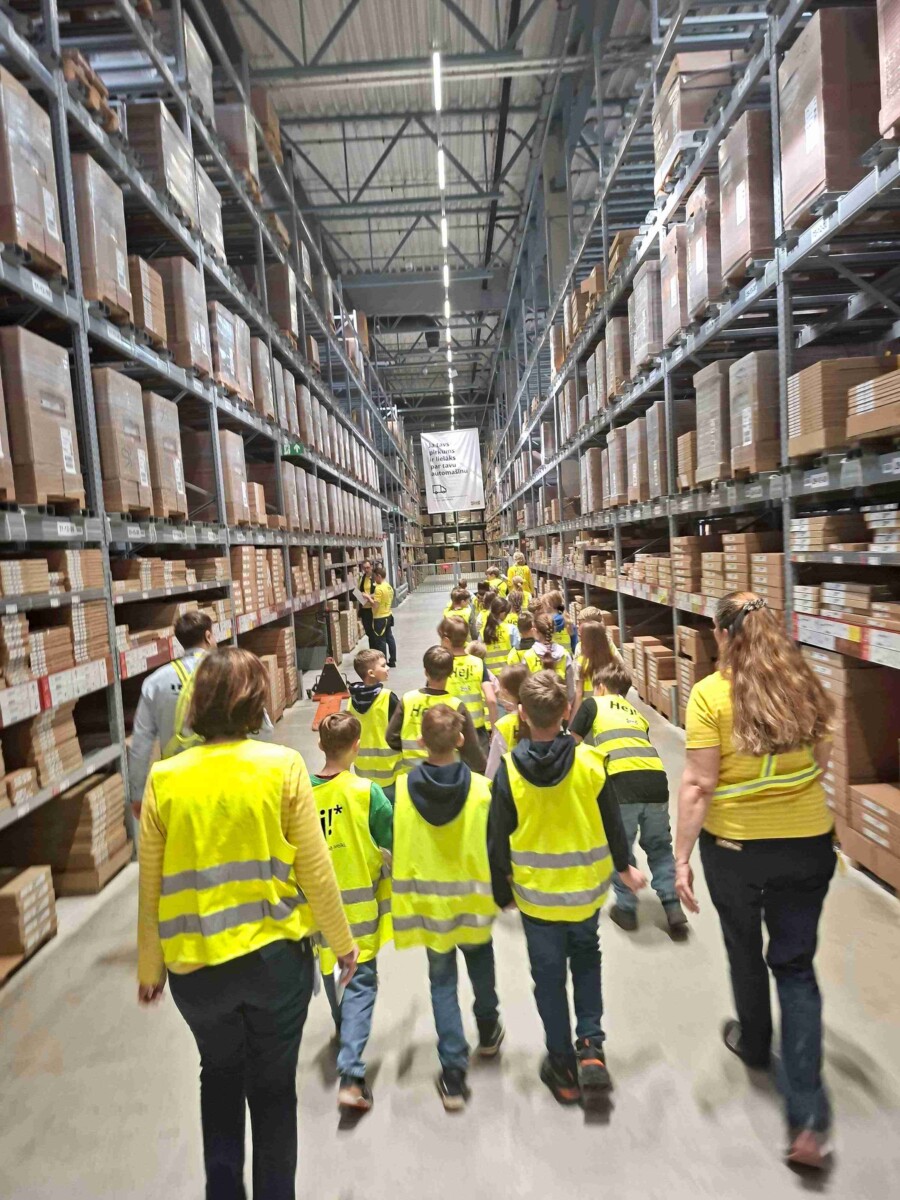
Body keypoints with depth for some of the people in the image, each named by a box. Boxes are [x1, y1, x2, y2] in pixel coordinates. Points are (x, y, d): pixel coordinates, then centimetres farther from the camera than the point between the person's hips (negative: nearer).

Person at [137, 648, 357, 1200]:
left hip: (195, 967, 2)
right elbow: (315, 868, -11)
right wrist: (343, 942, 4)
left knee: (220, 1075, 29)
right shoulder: (283, 765, -14)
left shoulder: (165, 779, -9)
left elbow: (151, 886, -1)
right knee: (274, 1086, 21)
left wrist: (149, 968, 14)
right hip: (276, 956, -2)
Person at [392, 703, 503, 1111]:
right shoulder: (481, 788, -21)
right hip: (472, 898, 1)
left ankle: (453, 1072, 18)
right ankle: (488, 1031, 48)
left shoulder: (402, 789, -17)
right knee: (480, 960, 28)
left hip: (428, 902, 0)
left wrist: (405, 893, 10)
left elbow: (393, 846, -6)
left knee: (442, 982, 17)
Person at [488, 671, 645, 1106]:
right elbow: (612, 821, -3)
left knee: (549, 979, 16)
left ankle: (563, 1066, 28)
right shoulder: (589, 761, -15)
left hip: (536, 895, -1)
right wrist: (624, 866, 16)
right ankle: (591, 1046, 18)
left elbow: (498, 838, -10)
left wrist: (501, 892, 5)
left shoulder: (509, 770, -17)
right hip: (585, 889, 2)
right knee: (586, 961, 27)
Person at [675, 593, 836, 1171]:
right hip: (808, 843, 3)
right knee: (796, 965, 16)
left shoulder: (710, 694, -19)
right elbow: (821, 762, 7)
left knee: (745, 948, 23)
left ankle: (754, 1042, 48)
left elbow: (699, 785, -19)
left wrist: (681, 857, -12)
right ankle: (809, 1115, 13)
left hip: (735, 846, -3)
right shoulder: (805, 686, -5)